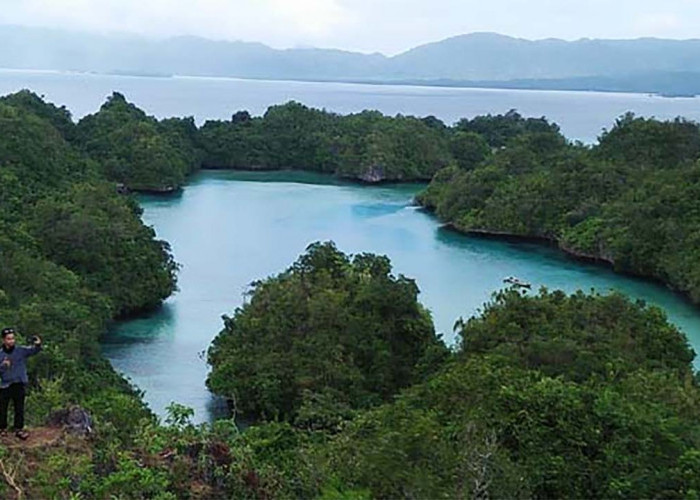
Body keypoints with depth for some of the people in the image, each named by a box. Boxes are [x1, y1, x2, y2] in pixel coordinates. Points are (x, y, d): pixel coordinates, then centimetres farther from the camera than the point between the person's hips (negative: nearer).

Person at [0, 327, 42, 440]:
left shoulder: (21, 350, 0)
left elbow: (33, 350, -12)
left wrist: (37, 345, -33)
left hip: (19, 384, 0)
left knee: (19, 408, 3)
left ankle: (19, 429, 10)